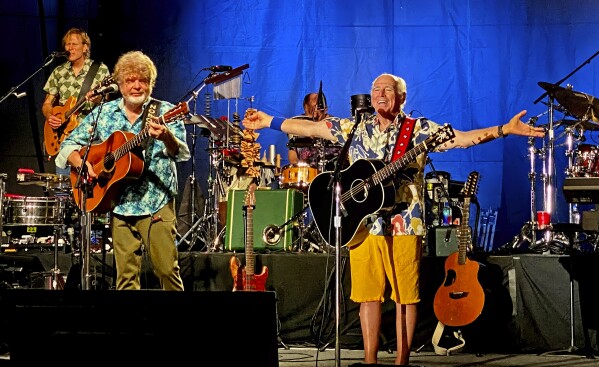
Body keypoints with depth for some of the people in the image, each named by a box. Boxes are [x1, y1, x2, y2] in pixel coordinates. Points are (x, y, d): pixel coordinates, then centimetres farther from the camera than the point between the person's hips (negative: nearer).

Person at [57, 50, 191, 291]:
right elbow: (69, 144, 13)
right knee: (126, 275, 2)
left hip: (157, 204, -2)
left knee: (167, 270, -7)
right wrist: (81, 163, -8)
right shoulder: (103, 114, 9)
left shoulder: (165, 112, 0)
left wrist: (166, 137, -37)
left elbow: (180, 153, -14)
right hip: (119, 205, 3)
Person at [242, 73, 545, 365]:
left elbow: (463, 138, -5)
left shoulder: (420, 129, 3)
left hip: (404, 225, -2)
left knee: (406, 295, -1)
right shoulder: (354, 129, 12)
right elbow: (310, 128, 14)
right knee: (368, 294, 4)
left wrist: (505, 130, -17)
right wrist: (269, 122, 13)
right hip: (362, 224, 3)